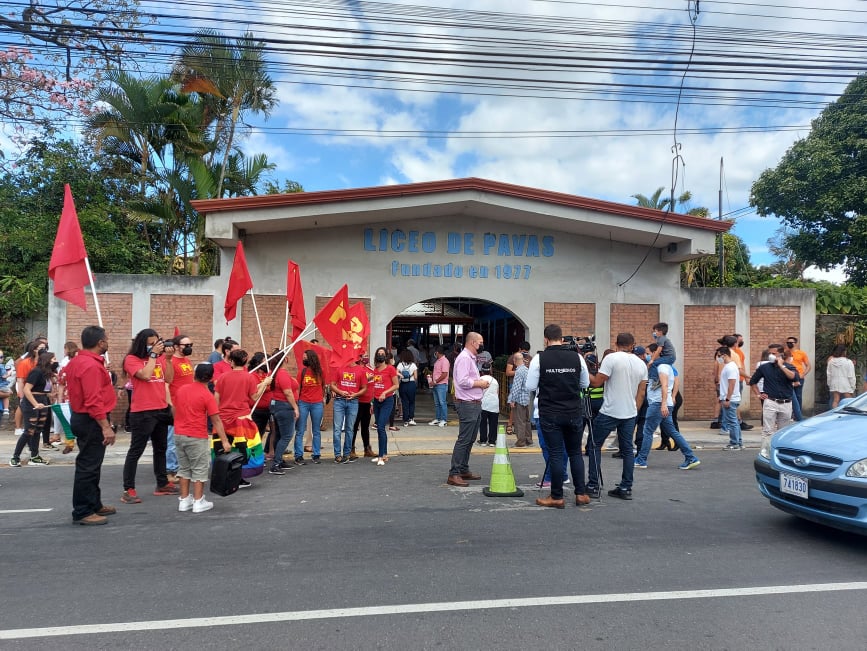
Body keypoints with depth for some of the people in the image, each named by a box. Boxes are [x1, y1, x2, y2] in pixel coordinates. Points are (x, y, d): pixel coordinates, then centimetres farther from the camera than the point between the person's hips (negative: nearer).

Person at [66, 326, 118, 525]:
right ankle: (82, 512, 6)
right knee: (88, 467, -2)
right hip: (91, 421, -11)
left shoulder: (77, 361, 11)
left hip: (82, 417, 11)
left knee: (91, 465, 19)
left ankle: (94, 504, 30)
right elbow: (94, 401, -26)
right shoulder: (91, 365, -22)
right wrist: (106, 427, -25)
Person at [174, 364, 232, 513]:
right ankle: (198, 502, 8)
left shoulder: (180, 389, 4)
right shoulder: (207, 395, -13)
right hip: (197, 437, -6)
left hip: (179, 435, 6)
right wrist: (225, 441, -12)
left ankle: (184, 500, 21)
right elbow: (216, 421, -14)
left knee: (184, 467, 16)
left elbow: (175, 410, 13)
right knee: (199, 469, 5)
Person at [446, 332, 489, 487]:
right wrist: (479, 383, -13)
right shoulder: (464, 358, -15)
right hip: (467, 405, -11)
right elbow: (463, 381, -24)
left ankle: (464, 470, 26)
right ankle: (453, 474, -3)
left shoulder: (471, 358, 19)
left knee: (470, 440, 16)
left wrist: (480, 382, 8)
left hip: (474, 404, 11)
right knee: (463, 440, -8)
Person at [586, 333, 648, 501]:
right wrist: (635, 412, 19)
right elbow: (641, 393, 11)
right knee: (627, 449, 12)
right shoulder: (641, 364, 7)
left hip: (609, 413, -5)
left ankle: (593, 487, 5)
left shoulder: (611, 358, -11)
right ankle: (626, 488, 14)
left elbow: (596, 382, -11)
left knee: (594, 445, 5)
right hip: (630, 414, 6)